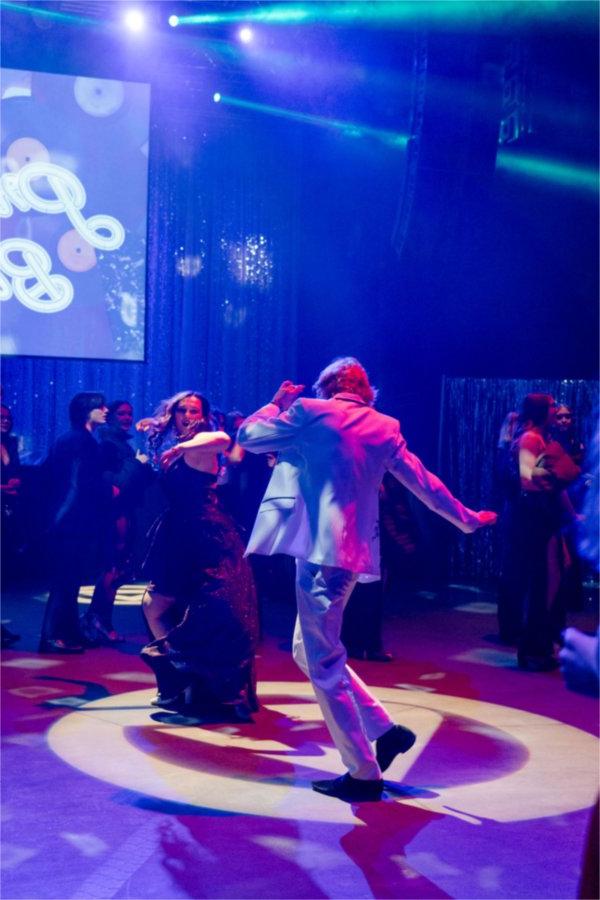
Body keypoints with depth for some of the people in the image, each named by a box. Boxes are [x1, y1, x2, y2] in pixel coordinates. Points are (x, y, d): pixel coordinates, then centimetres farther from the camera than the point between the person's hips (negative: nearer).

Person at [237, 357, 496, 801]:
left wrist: (278, 404, 22)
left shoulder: (310, 411, -2)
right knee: (310, 652, 19)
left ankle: (364, 773, 0)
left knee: (324, 662, -2)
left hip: (321, 548, -7)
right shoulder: (385, 427, 14)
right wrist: (466, 518, 32)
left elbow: (248, 436, 4)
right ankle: (385, 729, 17)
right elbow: (424, 482, 19)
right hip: (353, 550, 7)